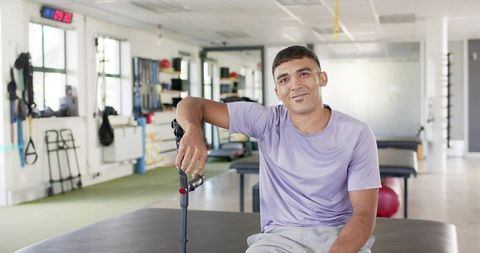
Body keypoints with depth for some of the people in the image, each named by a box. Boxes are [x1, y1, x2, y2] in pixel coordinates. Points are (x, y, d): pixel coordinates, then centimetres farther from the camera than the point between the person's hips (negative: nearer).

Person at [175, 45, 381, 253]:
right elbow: (192, 105, -3)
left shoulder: (357, 134, -6)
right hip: (281, 235, 2)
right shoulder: (267, 122, -3)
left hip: (340, 235, -1)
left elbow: (364, 214, -9)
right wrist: (193, 131, -27)